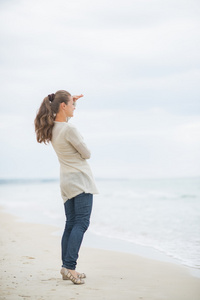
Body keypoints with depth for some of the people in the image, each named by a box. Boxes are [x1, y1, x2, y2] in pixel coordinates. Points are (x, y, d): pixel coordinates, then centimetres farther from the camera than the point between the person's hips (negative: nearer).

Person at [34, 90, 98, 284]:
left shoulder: (52, 128, 8)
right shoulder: (69, 130, -18)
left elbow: (62, 115, 33)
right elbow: (86, 154, -10)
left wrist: (72, 100, 20)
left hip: (66, 183, 9)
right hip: (80, 180, -9)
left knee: (71, 224, 10)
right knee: (81, 223, -11)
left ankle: (66, 267, 11)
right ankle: (69, 267, -19)